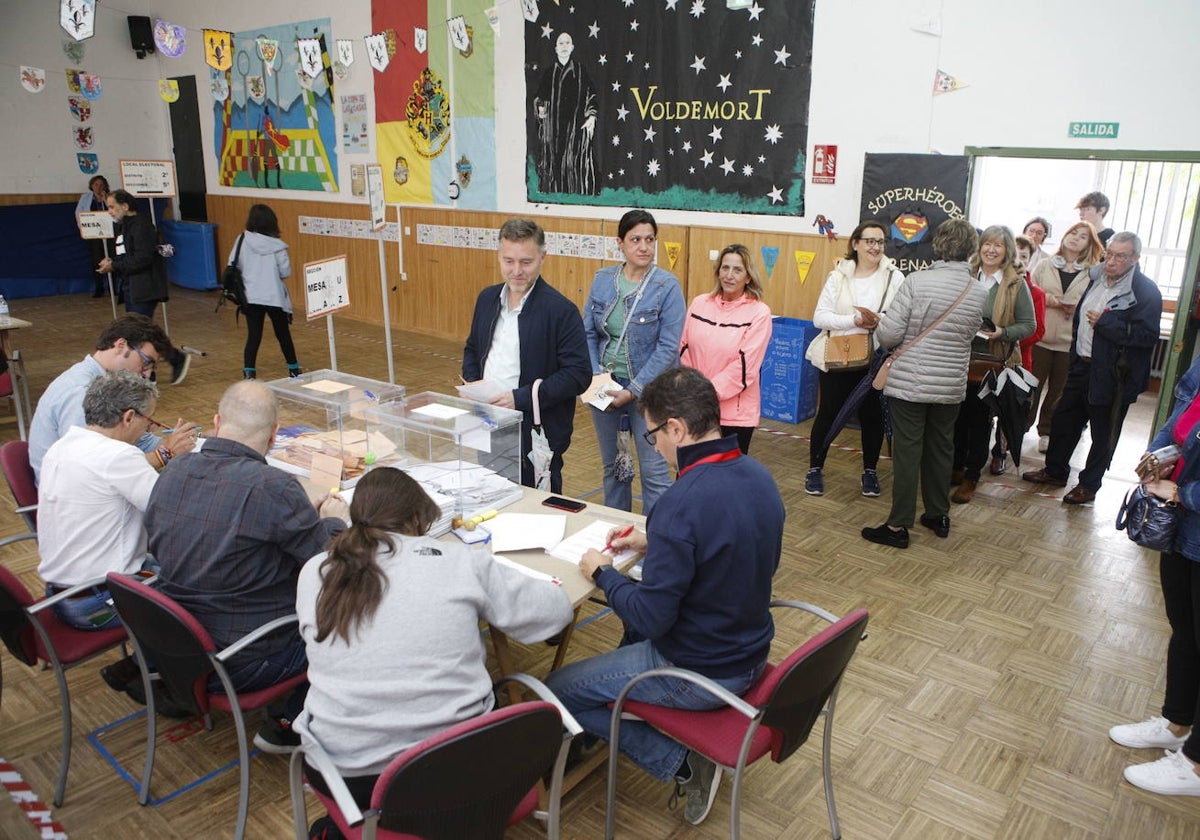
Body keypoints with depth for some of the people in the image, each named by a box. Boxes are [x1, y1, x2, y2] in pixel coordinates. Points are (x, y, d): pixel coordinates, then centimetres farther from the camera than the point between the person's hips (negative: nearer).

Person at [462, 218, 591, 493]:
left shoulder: (561, 311, -13)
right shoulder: (487, 298, 8)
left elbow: (578, 374, -16)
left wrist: (521, 398, -22)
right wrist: (472, 384, 1)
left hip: (536, 438, -6)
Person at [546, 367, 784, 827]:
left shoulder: (681, 504, -31)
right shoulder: (758, 475, -5)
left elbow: (652, 618, -25)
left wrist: (602, 573, -8)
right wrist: (653, 542, 11)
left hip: (699, 675, -8)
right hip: (751, 655, 9)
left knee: (555, 691, 5)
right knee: (636, 622, 32)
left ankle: (681, 763, 4)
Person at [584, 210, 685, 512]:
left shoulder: (667, 286, -11)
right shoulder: (602, 279, 1)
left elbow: (668, 347, -15)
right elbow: (588, 333, 4)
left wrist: (633, 391, -18)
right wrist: (596, 377, -10)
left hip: (648, 390, -4)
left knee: (654, 472, -1)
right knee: (612, 466, 18)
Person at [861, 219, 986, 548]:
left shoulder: (917, 281, -14)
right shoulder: (979, 292, 0)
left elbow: (888, 335, -16)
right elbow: (969, 336, 8)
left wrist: (880, 329, 7)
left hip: (910, 382, -4)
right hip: (951, 385, 4)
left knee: (907, 452, 2)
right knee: (941, 450, 18)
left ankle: (898, 526, 8)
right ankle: (938, 515, 31)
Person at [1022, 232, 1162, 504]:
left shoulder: (1146, 292, -16)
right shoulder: (1097, 278, 7)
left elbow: (1147, 336, -26)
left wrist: (1104, 323, -24)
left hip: (1112, 377, -7)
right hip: (1082, 367, 7)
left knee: (1103, 434, 7)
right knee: (1063, 420, 17)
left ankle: (1089, 485, 21)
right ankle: (1055, 471, 34)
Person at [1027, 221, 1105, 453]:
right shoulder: (1045, 266, 7)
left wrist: (1078, 308, -14)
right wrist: (1047, 299, -10)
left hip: (1070, 341, 0)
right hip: (1041, 336, 0)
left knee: (1058, 391, 9)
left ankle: (1046, 432, 24)